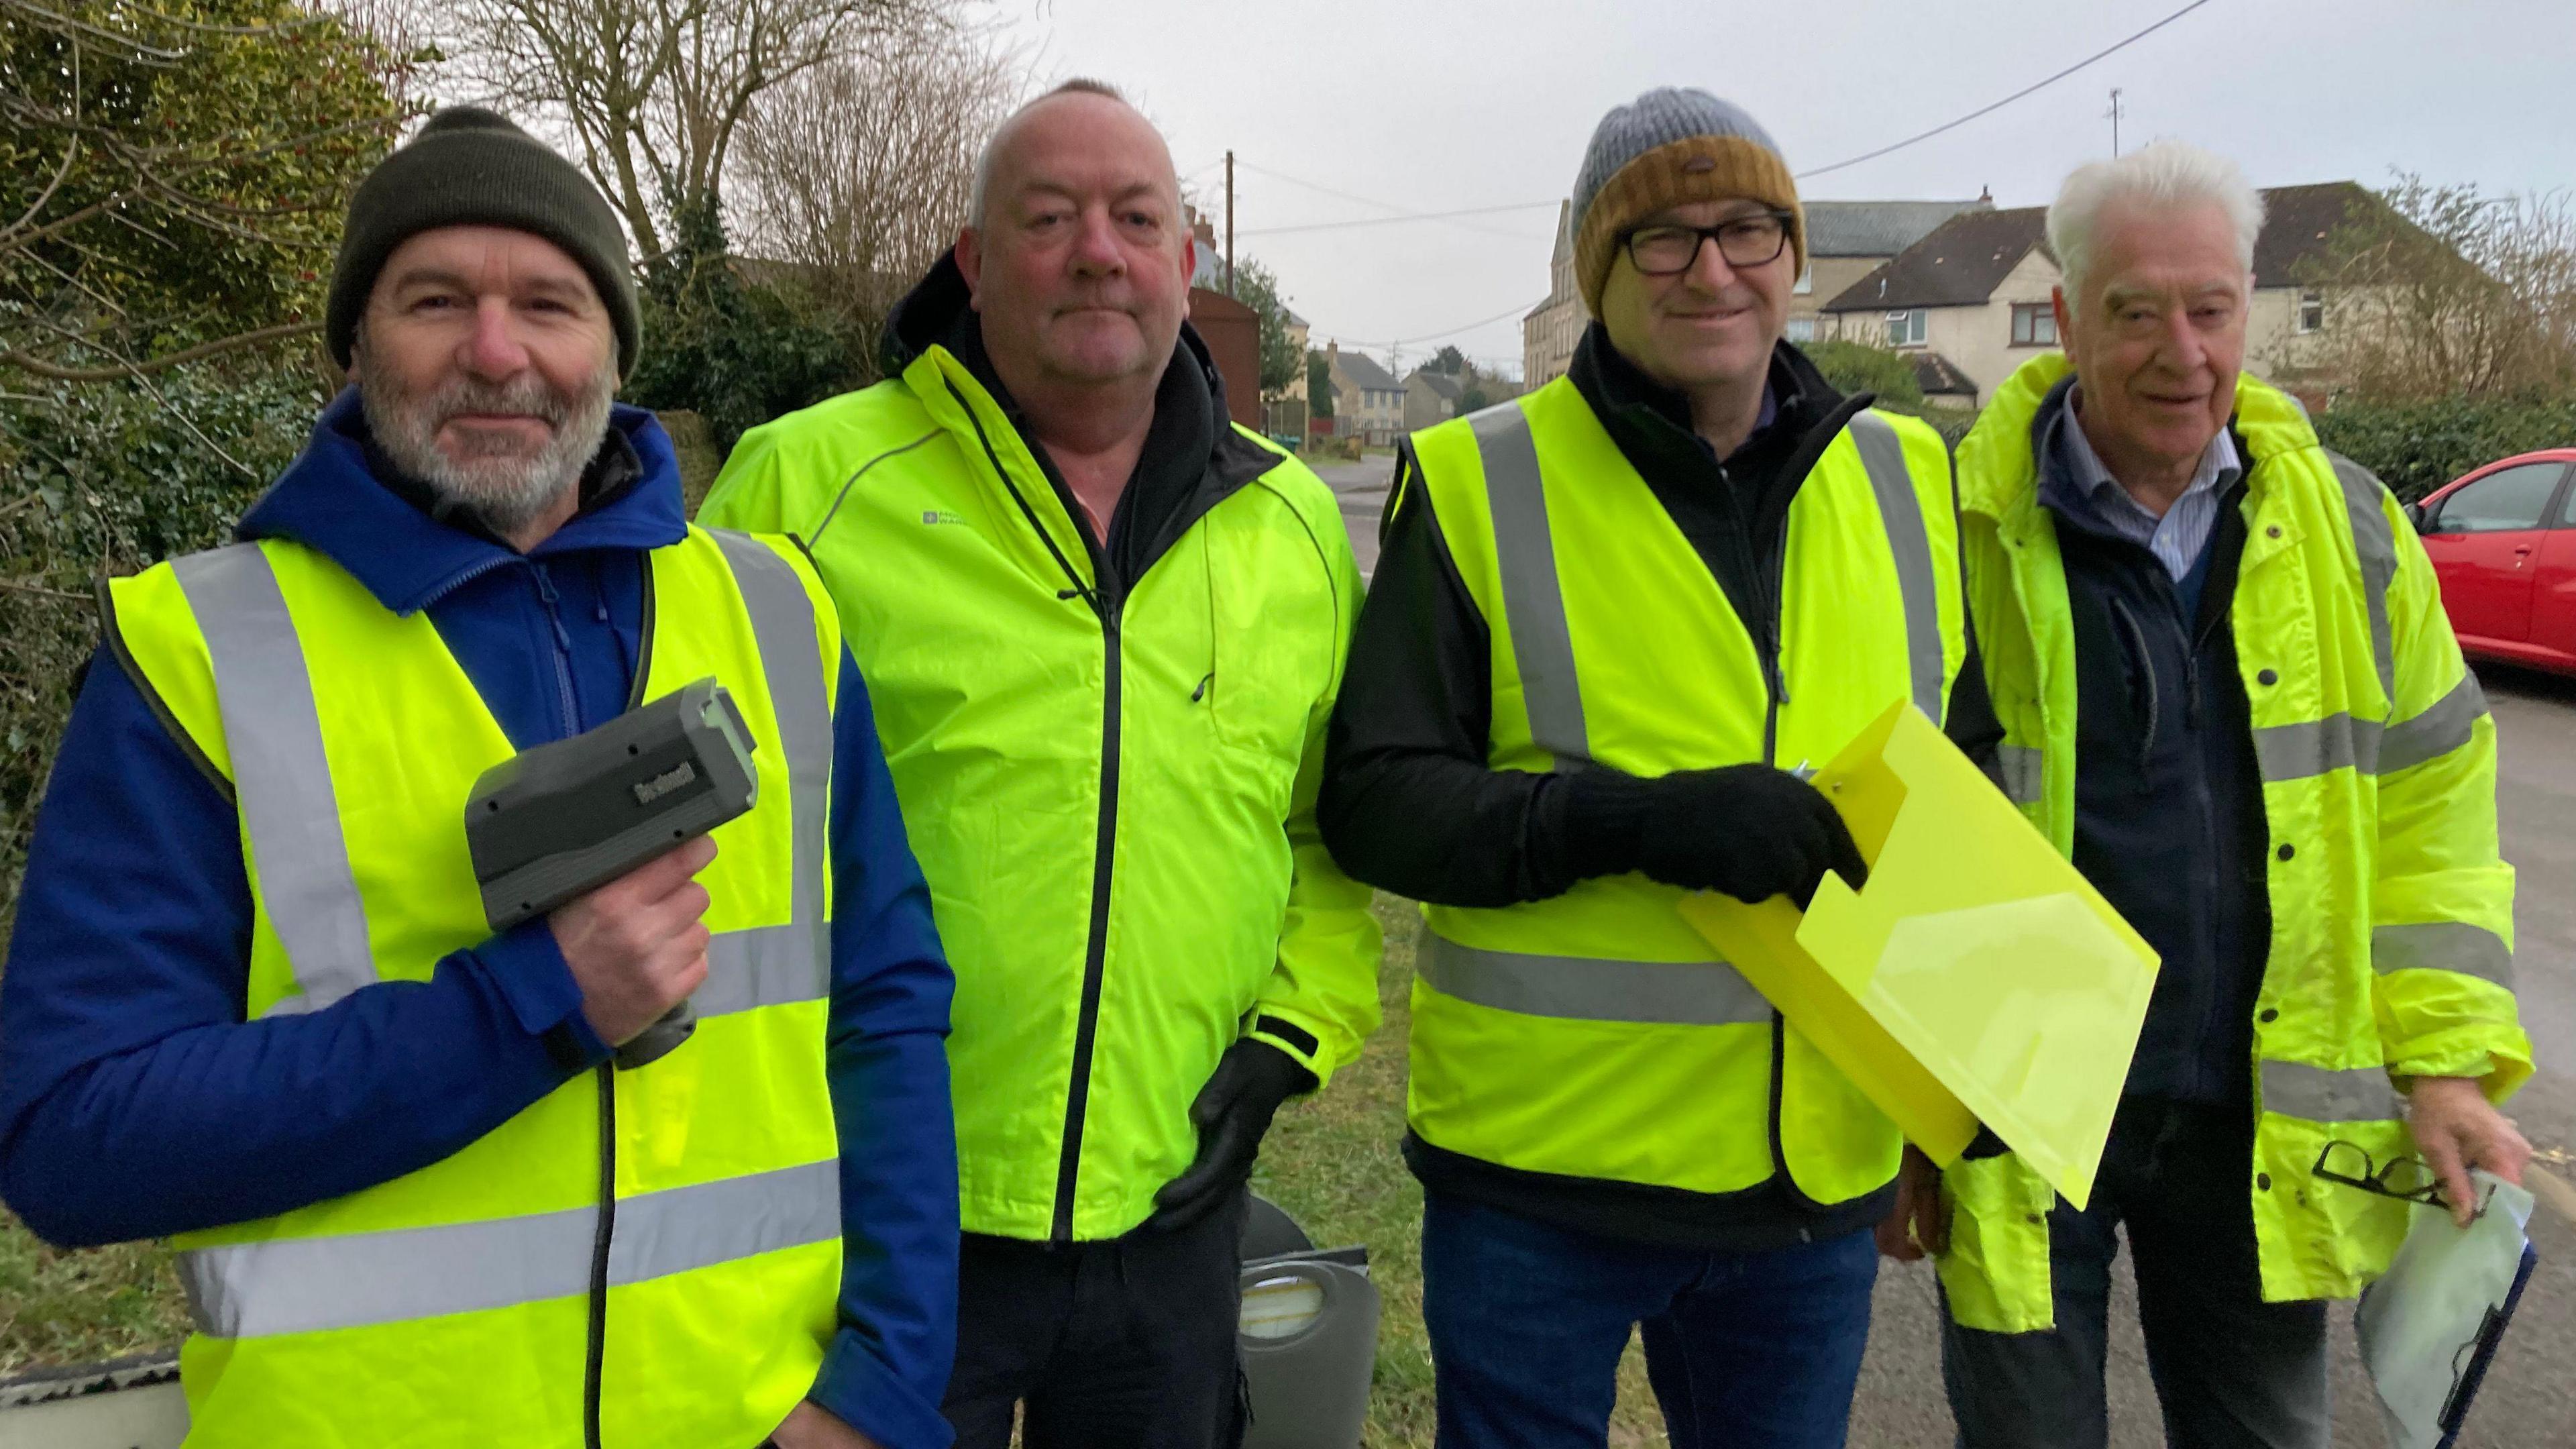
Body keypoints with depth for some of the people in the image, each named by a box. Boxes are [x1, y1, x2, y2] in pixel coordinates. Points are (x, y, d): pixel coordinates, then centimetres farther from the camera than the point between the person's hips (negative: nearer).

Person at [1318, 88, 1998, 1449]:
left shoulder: (1907, 479, 6)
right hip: (1542, 1179, -3)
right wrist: (1637, 819, -24)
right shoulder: (1476, 484, -7)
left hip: (1821, 1172, 4)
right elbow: (1373, 801, -11)